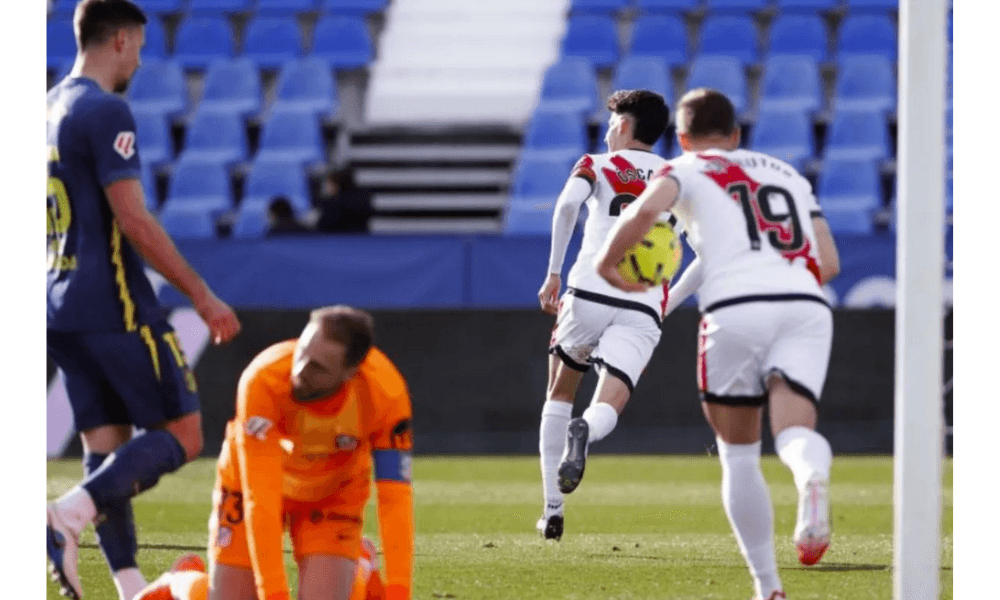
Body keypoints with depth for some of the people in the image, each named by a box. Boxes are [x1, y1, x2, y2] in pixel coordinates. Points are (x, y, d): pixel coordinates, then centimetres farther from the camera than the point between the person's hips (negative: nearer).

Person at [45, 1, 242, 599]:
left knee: (108, 448, 7)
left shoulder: (49, 109, 16)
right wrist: (203, 296, -14)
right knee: (181, 436, -5)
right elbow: (132, 220, -18)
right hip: (114, 304, -9)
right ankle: (70, 514, -24)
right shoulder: (106, 112, -13)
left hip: (64, 311, 9)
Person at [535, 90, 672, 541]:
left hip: (589, 295, -1)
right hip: (644, 310, 1)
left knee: (559, 396, 23)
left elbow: (568, 203, -11)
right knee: (605, 412, -6)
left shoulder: (598, 165, 10)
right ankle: (583, 431, -45)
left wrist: (553, 274, -8)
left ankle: (552, 510, 19)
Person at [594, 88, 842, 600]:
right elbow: (829, 263, 25)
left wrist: (605, 264, 11)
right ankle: (813, 475, -50)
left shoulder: (686, 170, 16)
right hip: (806, 306, 2)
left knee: (739, 456, 12)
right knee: (794, 431, -13)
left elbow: (645, 211, -6)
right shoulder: (789, 175, 30)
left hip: (737, 308, -2)